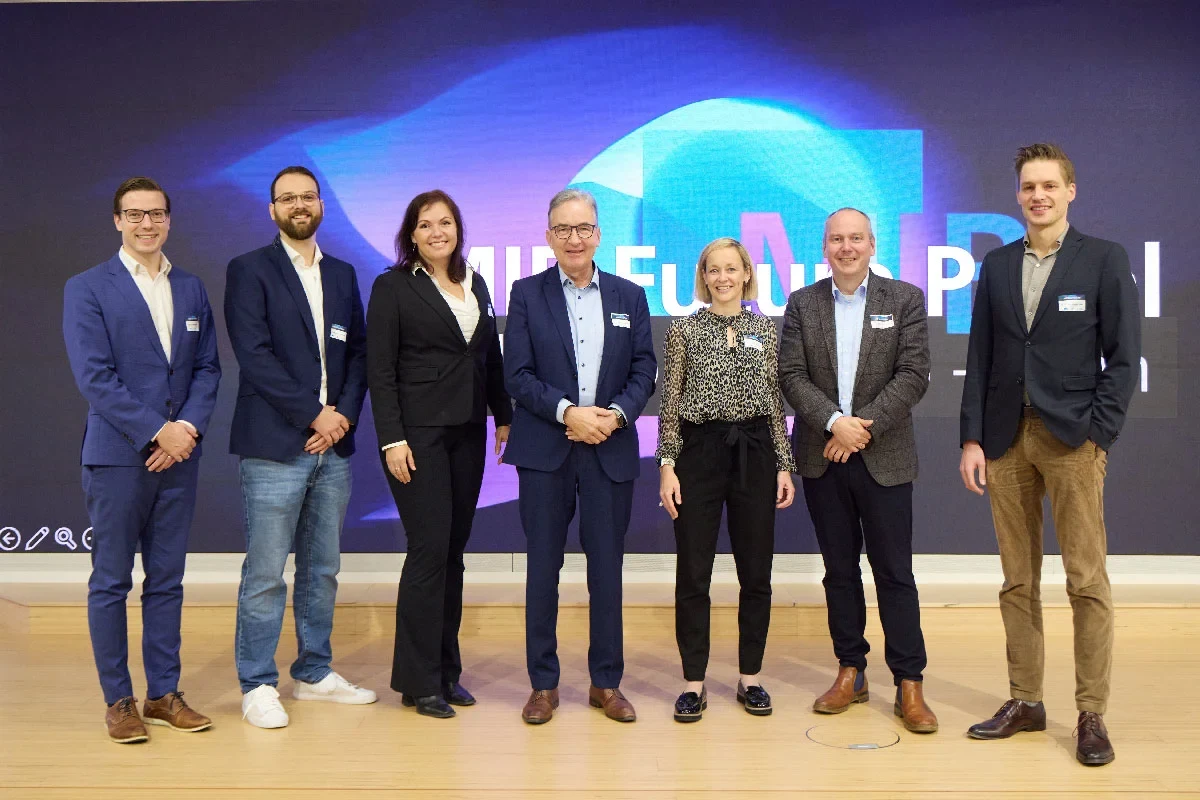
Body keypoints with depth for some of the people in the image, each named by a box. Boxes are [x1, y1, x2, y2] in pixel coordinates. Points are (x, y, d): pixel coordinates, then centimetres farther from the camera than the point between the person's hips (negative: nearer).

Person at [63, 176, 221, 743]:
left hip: (178, 454, 4)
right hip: (117, 456, -4)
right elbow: (94, 377, -10)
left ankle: (164, 694, 19)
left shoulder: (191, 289, 11)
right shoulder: (87, 289, -2)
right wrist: (157, 432, -14)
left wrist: (188, 427, -8)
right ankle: (118, 700, 15)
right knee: (111, 583, 4)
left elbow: (207, 368, 8)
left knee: (167, 580, 10)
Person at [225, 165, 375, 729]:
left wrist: (344, 414, -4)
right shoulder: (249, 271, -1)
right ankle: (258, 685, 11)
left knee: (322, 570, 13)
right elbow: (255, 355, -11)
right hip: (274, 448, -5)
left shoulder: (342, 275, 15)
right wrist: (313, 415, -13)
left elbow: (357, 352, 12)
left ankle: (314, 673, 25)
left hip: (333, 448, 6)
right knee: (265, 573, -1)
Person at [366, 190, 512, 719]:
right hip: (418, 433, -5)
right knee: (430, 549, -7)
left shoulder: (475, 285, 14)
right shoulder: (393, 287, -3)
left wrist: (504, 416, 9)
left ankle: (446, 670, 19)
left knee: (453, 551, 9)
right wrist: (392, 439, -14)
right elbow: (380, 370, -7)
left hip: (467, 435, 6)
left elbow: (491, 358, 16)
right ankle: (419, 680, 4)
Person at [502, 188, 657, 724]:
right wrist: (568, 412, -14)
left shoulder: (629, 297, 10)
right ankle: (543, 685, 17)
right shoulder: (527, 294, 4)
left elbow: (644, 372, 6)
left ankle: (606, 683, 19)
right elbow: (517, 374, -3)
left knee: (607, 569, 6)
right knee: (543, 568, 5)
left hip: (611, 451, 1)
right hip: (544, 452, -1)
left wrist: (616, 414, -12)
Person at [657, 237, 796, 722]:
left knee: (756, 572, 8)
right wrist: (667, 465, -7)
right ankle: (693, 681, 14)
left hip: (754, 453, 2)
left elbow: (776, 404, 9)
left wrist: (785, 466, 5)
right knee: (693, 574, 2)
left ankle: (750, 677, 22)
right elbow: (670, 403, 0)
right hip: (699, 451, -2)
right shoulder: (684, 330, 2)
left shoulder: (766, 331, 9)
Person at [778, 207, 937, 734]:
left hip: (883, 457, -2)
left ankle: (909, 685, 8)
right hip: (823, 455, 2)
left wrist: (864, 426, -15)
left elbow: (913, 375, -6)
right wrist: (834, 422, -15)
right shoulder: (802, 303, 7)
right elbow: (791, 375, -1)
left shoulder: (905, 299, 2)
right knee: (839, 570, 10)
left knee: (894, 571, 0)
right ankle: (850, 674, 20)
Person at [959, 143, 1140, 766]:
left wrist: (1097, 437, -9)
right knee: (1018, 580, 8)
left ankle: (1091, 714, 7)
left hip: (1071, 438, -3)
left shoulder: (1105, 260, 2)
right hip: (1006, 439, 4)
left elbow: (1124, 358, -2)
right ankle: (1024, 702, 18)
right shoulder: (996, 266, 12)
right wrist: (971, 439, 3)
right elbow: (980, 360, 10)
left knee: (1087, 581, -2)